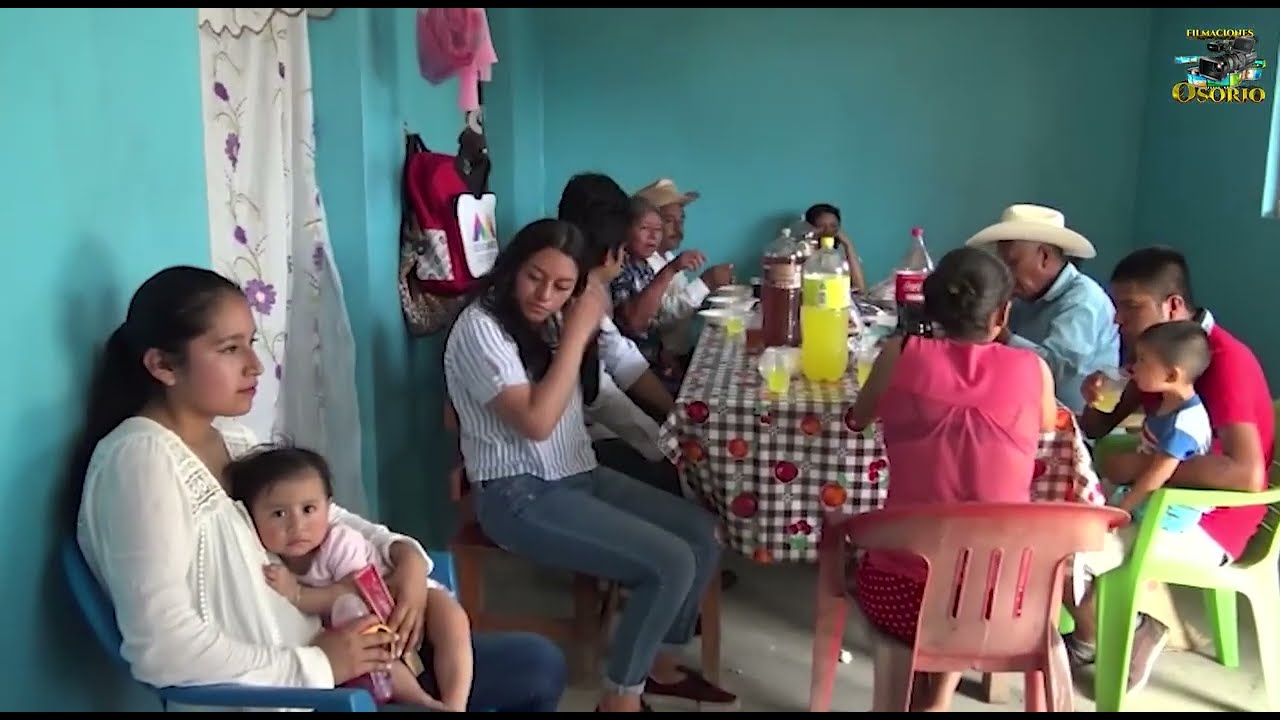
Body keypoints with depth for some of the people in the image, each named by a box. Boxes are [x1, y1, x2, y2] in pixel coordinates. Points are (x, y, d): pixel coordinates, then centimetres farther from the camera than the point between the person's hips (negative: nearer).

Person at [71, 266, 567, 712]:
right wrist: (315, 664, -21)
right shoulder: (140, 459, -20)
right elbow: (162, 649, -26)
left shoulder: (229, 437, 8)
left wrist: (404, 553, -3)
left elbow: (319, 515, 17)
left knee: (540, 663, 10)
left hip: (324, 653, 9)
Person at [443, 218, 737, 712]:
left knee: (702, 533, -1)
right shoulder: (479, 327, -16)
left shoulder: (553, 318, 8)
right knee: (671, 564, -19)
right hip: (518, 496, -8)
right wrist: (577, 332, -20)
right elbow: (536, 422, -25)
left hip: (579, 474, 9)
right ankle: (621, 698, -1)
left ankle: (656, 661, 19)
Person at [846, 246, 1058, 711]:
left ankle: (918, 692, 40)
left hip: (900, 593, -1)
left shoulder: (902, 354, -5)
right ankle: (938, 696, 35)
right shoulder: (1033, 370, -2)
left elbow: (859, 418, 15)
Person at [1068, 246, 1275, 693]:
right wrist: (1096, 400, -12)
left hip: (1209, 521, -9)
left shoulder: (1224, 361, -22)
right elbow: (1097, 430, 12)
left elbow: (1248, 474, -35)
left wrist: (1143, 464, -29)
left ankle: (1090, 641, 11)